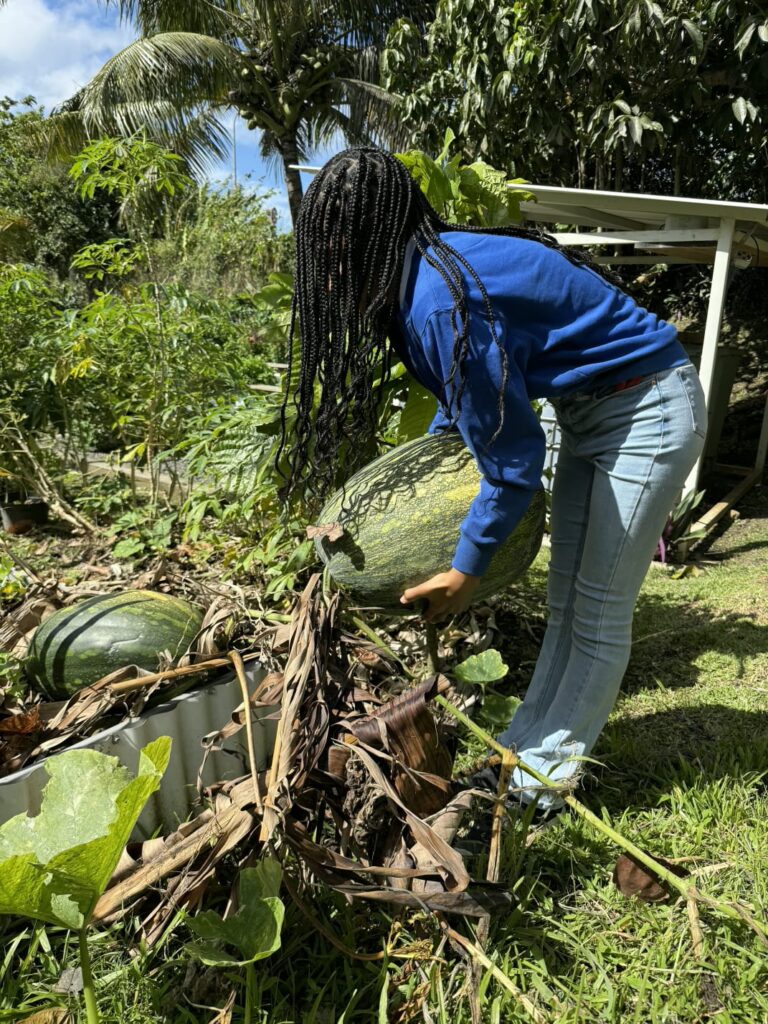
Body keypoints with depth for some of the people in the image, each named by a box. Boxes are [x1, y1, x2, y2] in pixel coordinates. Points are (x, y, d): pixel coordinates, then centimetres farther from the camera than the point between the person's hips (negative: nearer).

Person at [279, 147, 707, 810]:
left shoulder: (443, 302, -30)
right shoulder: (430, 271, 0)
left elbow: (515, 456, -24)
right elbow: (467, 396, 14)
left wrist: (466, 568, -14)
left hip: (649, 412, -9)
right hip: (590, 411, 9)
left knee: (598, 612, 0)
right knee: (566, 599, 13)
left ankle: (541, 781, 14)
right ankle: (524, 746, 25)